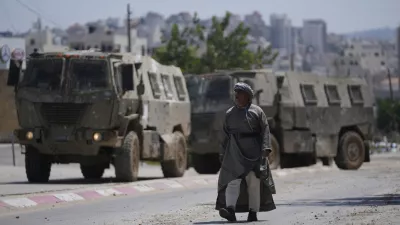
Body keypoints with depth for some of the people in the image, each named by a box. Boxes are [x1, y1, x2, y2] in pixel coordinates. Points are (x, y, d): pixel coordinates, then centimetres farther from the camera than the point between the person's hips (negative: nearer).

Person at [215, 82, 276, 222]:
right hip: (234, 151, 1)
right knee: (233, 179, -13)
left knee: (253, 181, -1)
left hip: (253, 151, -1)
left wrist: (265, 148, -15)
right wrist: (223, 153, 8)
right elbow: (225, 135, 12)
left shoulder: (257, 111, 4)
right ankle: (230, 211, -25)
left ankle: (253, 213, 5)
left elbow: (265, 131, -2)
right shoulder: (230, 113, 12)